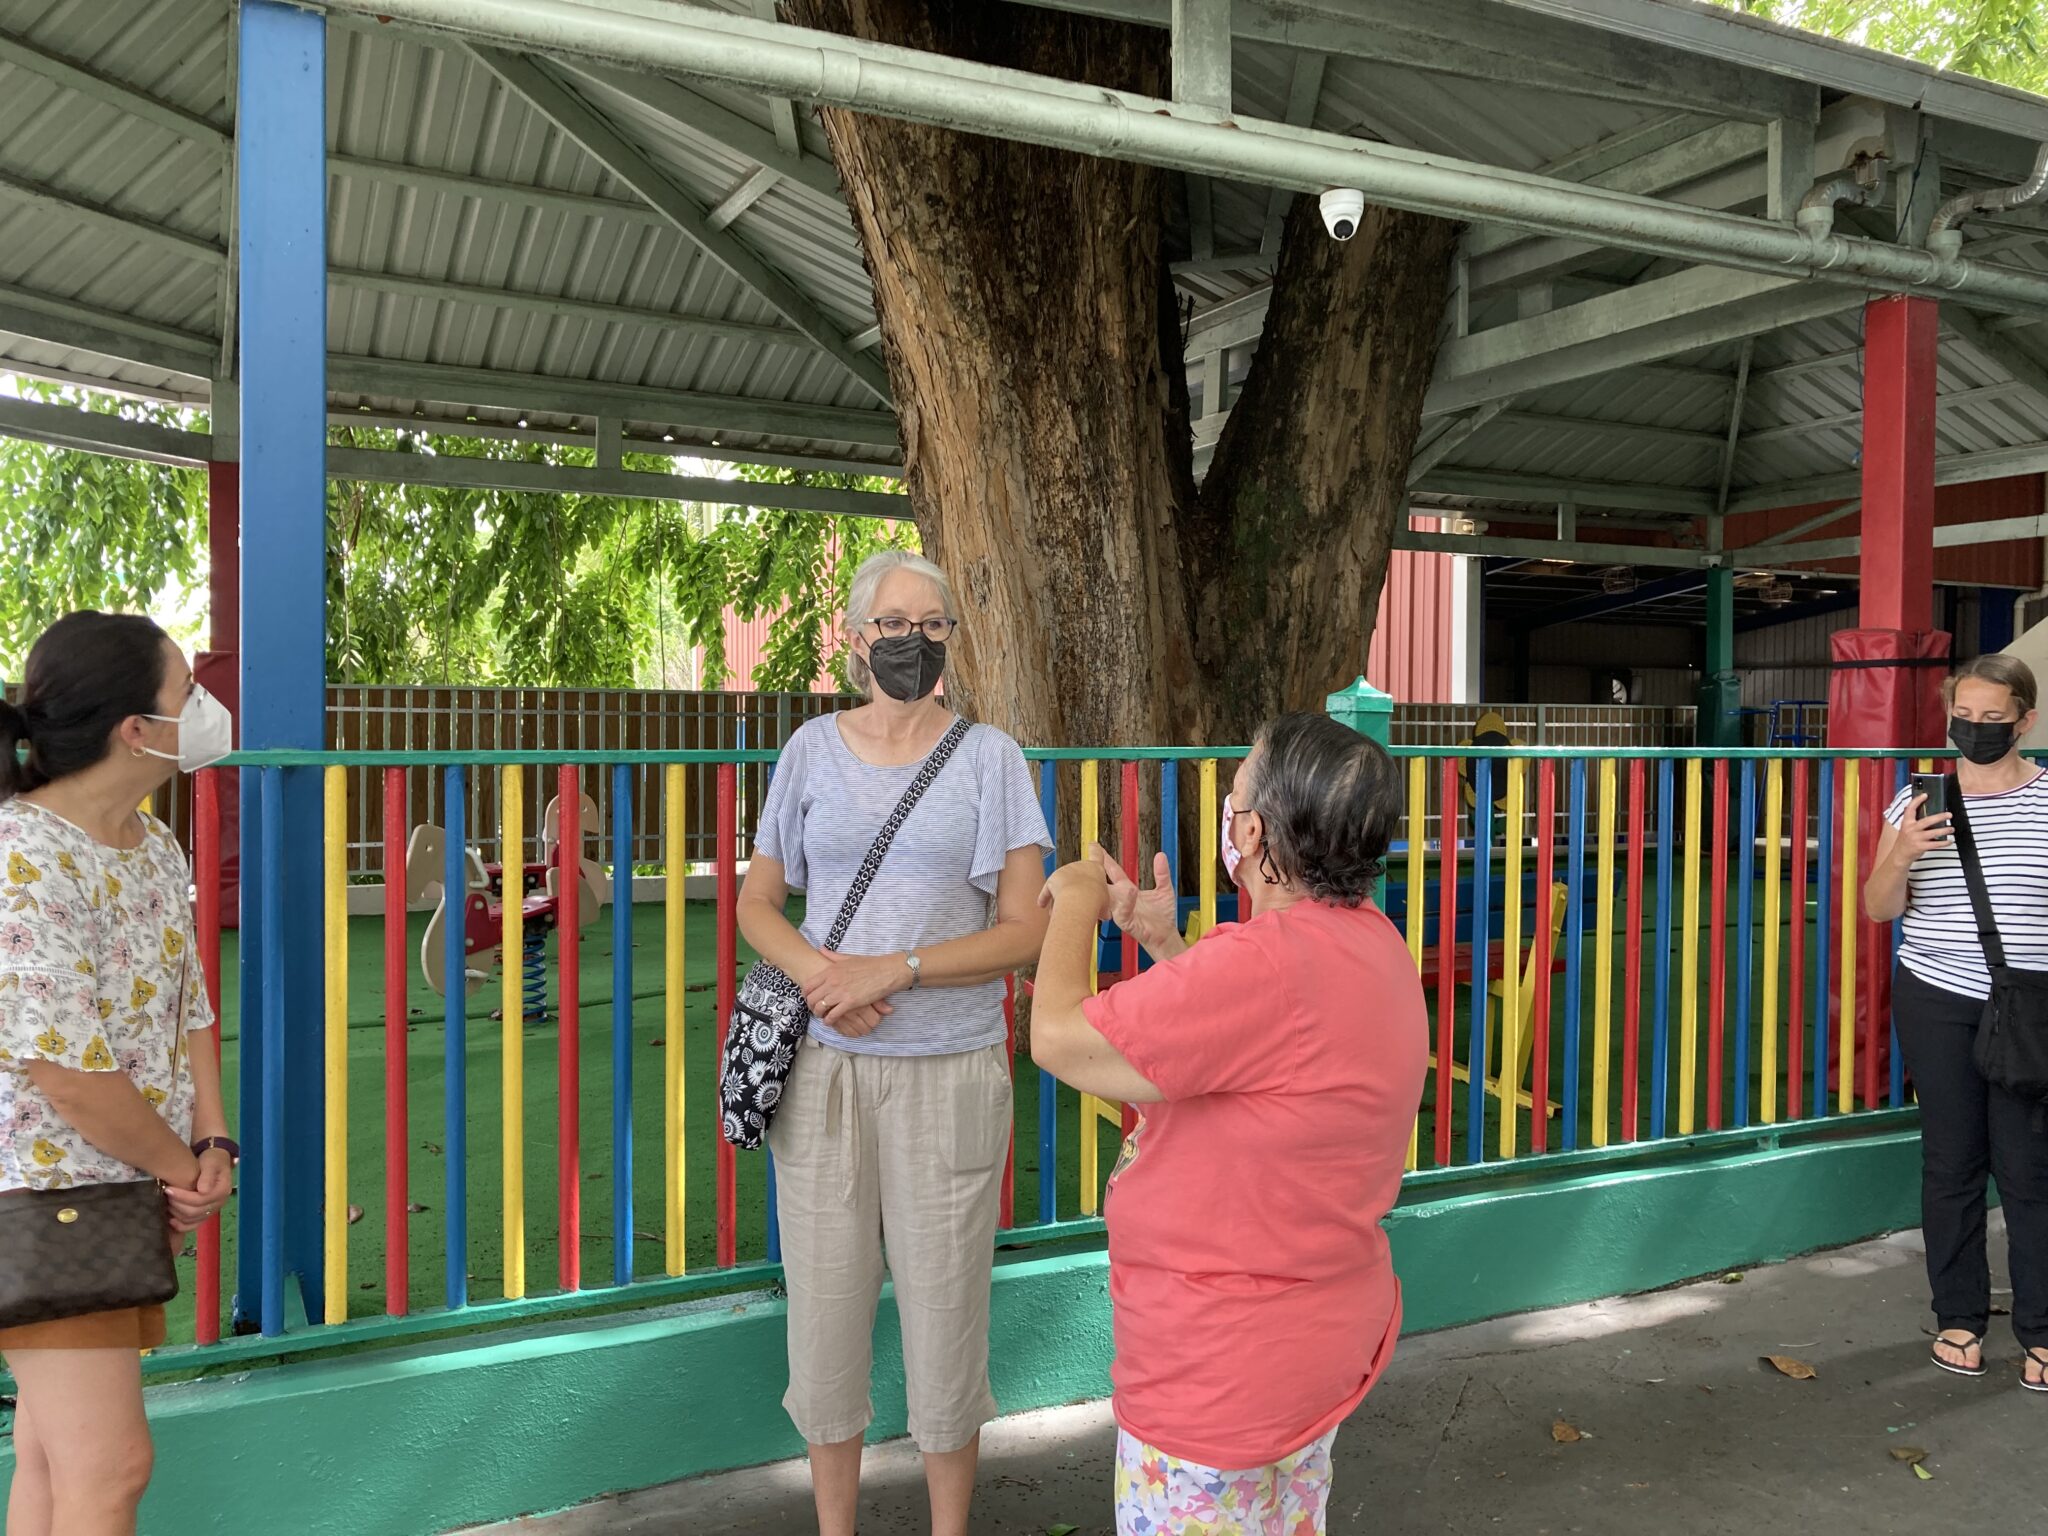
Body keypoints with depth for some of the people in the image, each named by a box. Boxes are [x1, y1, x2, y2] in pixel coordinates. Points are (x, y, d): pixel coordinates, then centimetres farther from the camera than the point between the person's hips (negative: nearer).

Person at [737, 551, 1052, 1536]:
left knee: (945, 1313, 7)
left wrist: (894, 969, -16)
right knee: (826, 1308, 10)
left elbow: (1026, 928, -5)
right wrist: (820, 974, -11)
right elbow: (757, 904, 9)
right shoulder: (814, 749, 5)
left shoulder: (988, 756, -1)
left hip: (948, 1075, -2)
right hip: (823, 1069, 2)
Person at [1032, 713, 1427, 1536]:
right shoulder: (1370, 941, 0)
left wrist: (1076, 905, -9)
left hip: (1224, 1375, -9)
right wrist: (1165, 944, 9)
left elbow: (1058, 1040, -26)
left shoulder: (1266, 964, -33)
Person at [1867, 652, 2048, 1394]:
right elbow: (1878, 909, 1)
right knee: (1950, 1161, 10)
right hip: (1937, 1003, 1)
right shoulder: (1919, 799, 1)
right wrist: (1902, 853, -19)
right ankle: (1959, 1318, 23)